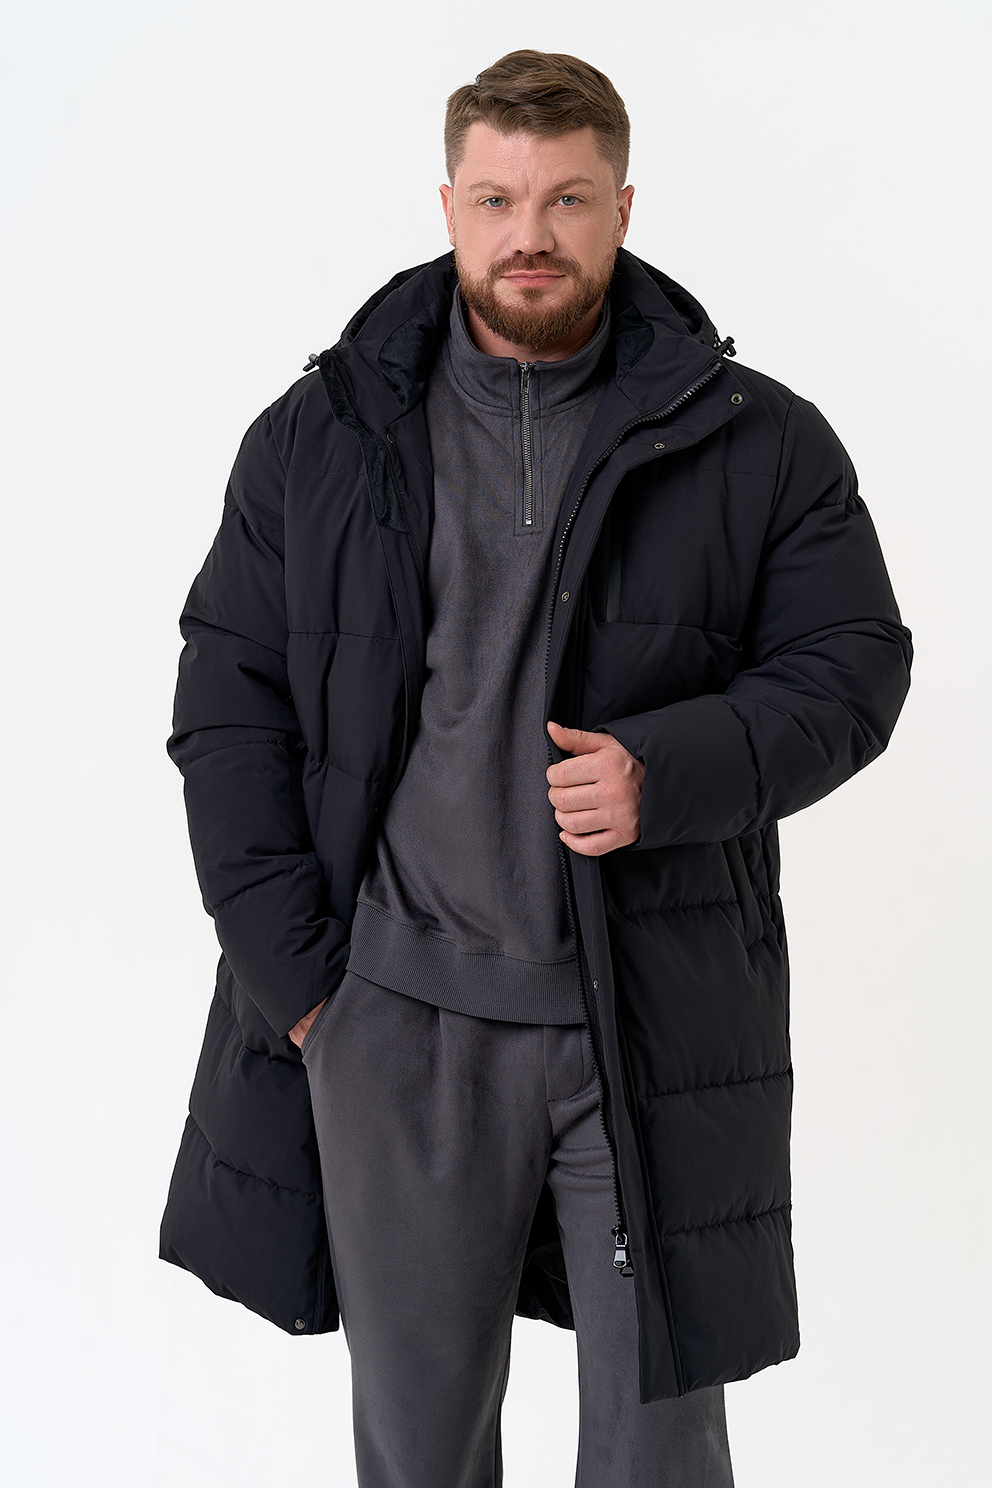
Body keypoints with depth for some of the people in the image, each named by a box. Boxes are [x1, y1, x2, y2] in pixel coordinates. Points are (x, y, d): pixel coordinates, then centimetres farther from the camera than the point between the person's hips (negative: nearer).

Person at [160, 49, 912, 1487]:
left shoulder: (759, 444, 0)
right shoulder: (318, 436, 4)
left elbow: (854, 666, 2)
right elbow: (227, 696, 5)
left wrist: (669, 771, -17)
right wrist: (287, 963, -3)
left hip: (657, 1019, -1)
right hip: (394, 1012, 2)